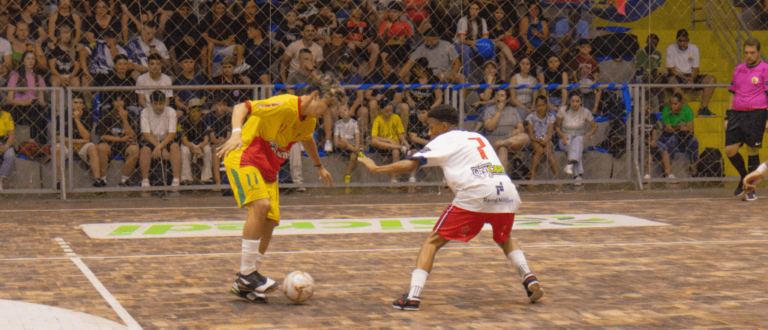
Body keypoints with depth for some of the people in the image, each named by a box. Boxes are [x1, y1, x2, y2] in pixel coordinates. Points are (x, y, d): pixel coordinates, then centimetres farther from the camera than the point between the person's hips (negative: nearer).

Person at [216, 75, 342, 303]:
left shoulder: (309, 120, 7)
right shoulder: (284, 106, -21)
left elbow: (306, 139, 31)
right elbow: (241, 108, -24)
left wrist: (319, 166, 43)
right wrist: (236, 133, -41)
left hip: (268, 168, 9)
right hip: (244, 158, -9)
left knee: (270, 221, 0)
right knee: (261, 205, -29)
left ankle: (244, 284, 9)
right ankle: (247, 273, -22)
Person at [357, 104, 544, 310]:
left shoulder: (443, 140, 14)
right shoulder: (478, 138, 31)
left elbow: (410, 165, 8)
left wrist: (376, 168, 17)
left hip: (475, 194, -5)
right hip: (508, 192, 5)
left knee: (433, 241, 6)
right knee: (504, 239, 33)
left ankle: (413, 296, -7)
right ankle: (530, 280, 14)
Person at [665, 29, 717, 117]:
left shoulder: (694, 48, 7)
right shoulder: (671, 49, -4)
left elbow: (696, 69, 5)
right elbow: (671, 69, -11)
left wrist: (691, 79, -18)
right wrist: (685, 78, -25)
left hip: (691, 76, 5)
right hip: (676, 75, -5)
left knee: (712, 79, -16)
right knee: (672, 80, -41)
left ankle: (703, 109, -24)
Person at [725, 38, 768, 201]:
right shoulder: (738, 69, 16)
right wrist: (728, 117, 16)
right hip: (737, 114, 5)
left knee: (752, 151, -3)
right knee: (730, 150, -3)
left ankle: (751, 189, 8)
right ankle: (744, 177, 22)